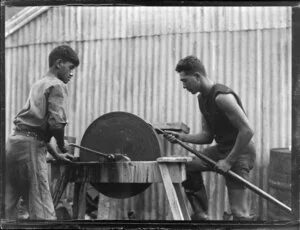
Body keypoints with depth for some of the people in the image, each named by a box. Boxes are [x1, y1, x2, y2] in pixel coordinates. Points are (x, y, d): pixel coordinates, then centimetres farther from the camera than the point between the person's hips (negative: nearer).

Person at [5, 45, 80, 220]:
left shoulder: (39, 85, 26)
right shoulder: (57, 86, -2)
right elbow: (56, 122, -16)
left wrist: (56, 154, 28)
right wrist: (62, 145, 2)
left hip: (13, 142, 9)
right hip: (30, 146, -9)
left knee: (8, 208, 7)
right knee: (41, 208, -9)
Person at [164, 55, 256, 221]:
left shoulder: (222, 97, -23)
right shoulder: (203, 98, 8)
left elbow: (247, 131, -27)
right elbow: (207, 136, 13)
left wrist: (229, 161, -22)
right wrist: (181, 137, -2)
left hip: (240, 152, -10)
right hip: (222, 148, 10)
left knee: (238, 211, -12)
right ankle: (201, 216, 19)